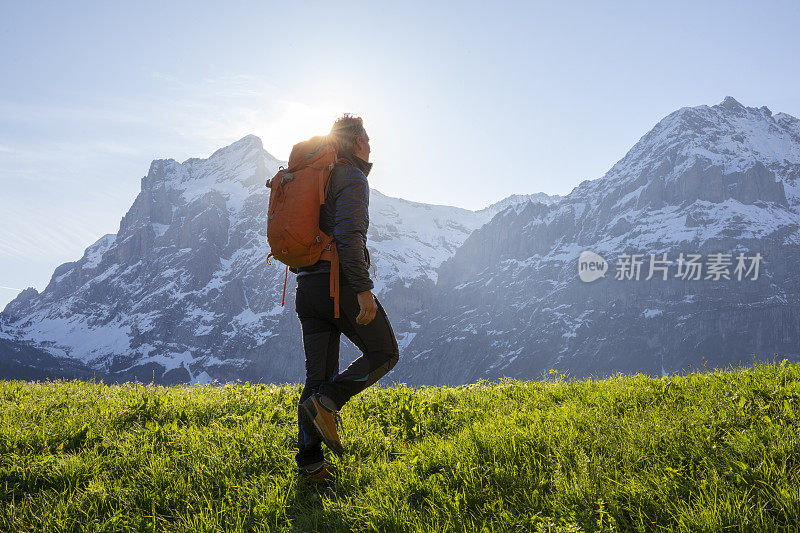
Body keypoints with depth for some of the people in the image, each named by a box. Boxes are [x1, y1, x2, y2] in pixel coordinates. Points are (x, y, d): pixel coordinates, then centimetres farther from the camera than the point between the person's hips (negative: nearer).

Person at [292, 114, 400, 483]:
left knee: (319, 375, 7)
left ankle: (309, 460, 2)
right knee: (384, 353, 5)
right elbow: (348, 235, -20)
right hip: (339, 284, -8)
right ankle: (326, 402, -12)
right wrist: (363, 288, -22)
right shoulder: (352, 178, -5)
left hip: (307, 287, 8)